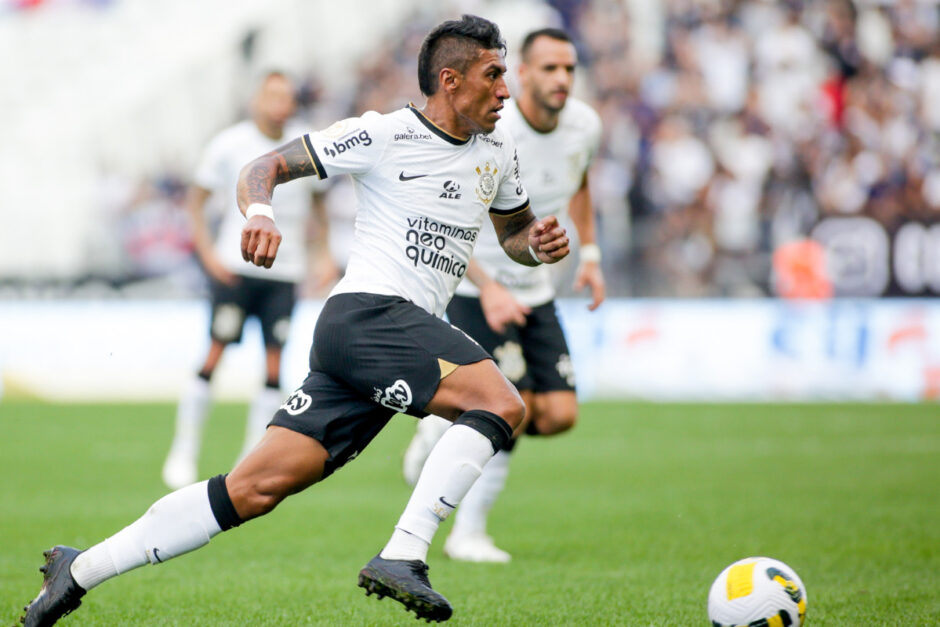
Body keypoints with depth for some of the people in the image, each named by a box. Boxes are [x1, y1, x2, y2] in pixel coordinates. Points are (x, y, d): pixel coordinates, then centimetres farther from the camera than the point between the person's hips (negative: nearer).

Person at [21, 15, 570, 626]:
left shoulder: (498, 151, 18)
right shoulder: (383, 134, -3)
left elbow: (514, 231, 32)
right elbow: (265, 167, 2)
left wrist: (539, 243, 9)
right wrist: (260, 212, -20)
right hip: (364, 315, -7)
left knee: (255, 489, -1)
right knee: (502, 402, -26)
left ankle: (81, 570, 3)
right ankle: (402, 558, -30)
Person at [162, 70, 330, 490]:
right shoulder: (230, 145, -3)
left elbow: (317, 200, 20)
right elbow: (196, 199, 4)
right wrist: (208, 252, -6)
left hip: (284, 270, 3)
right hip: (236, 266, -3)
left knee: (274, 365, -3)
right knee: (214, 355, -7)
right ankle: (184, 452, 4)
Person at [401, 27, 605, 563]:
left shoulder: (585, 126, -3)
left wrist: (590, 253, 11)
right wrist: (488, 289, -32)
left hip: (536, 292, 6)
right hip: (477, 291, -6)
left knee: (560, 414, -5)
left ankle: (448, 427, 19)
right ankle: (468, 535, 1)